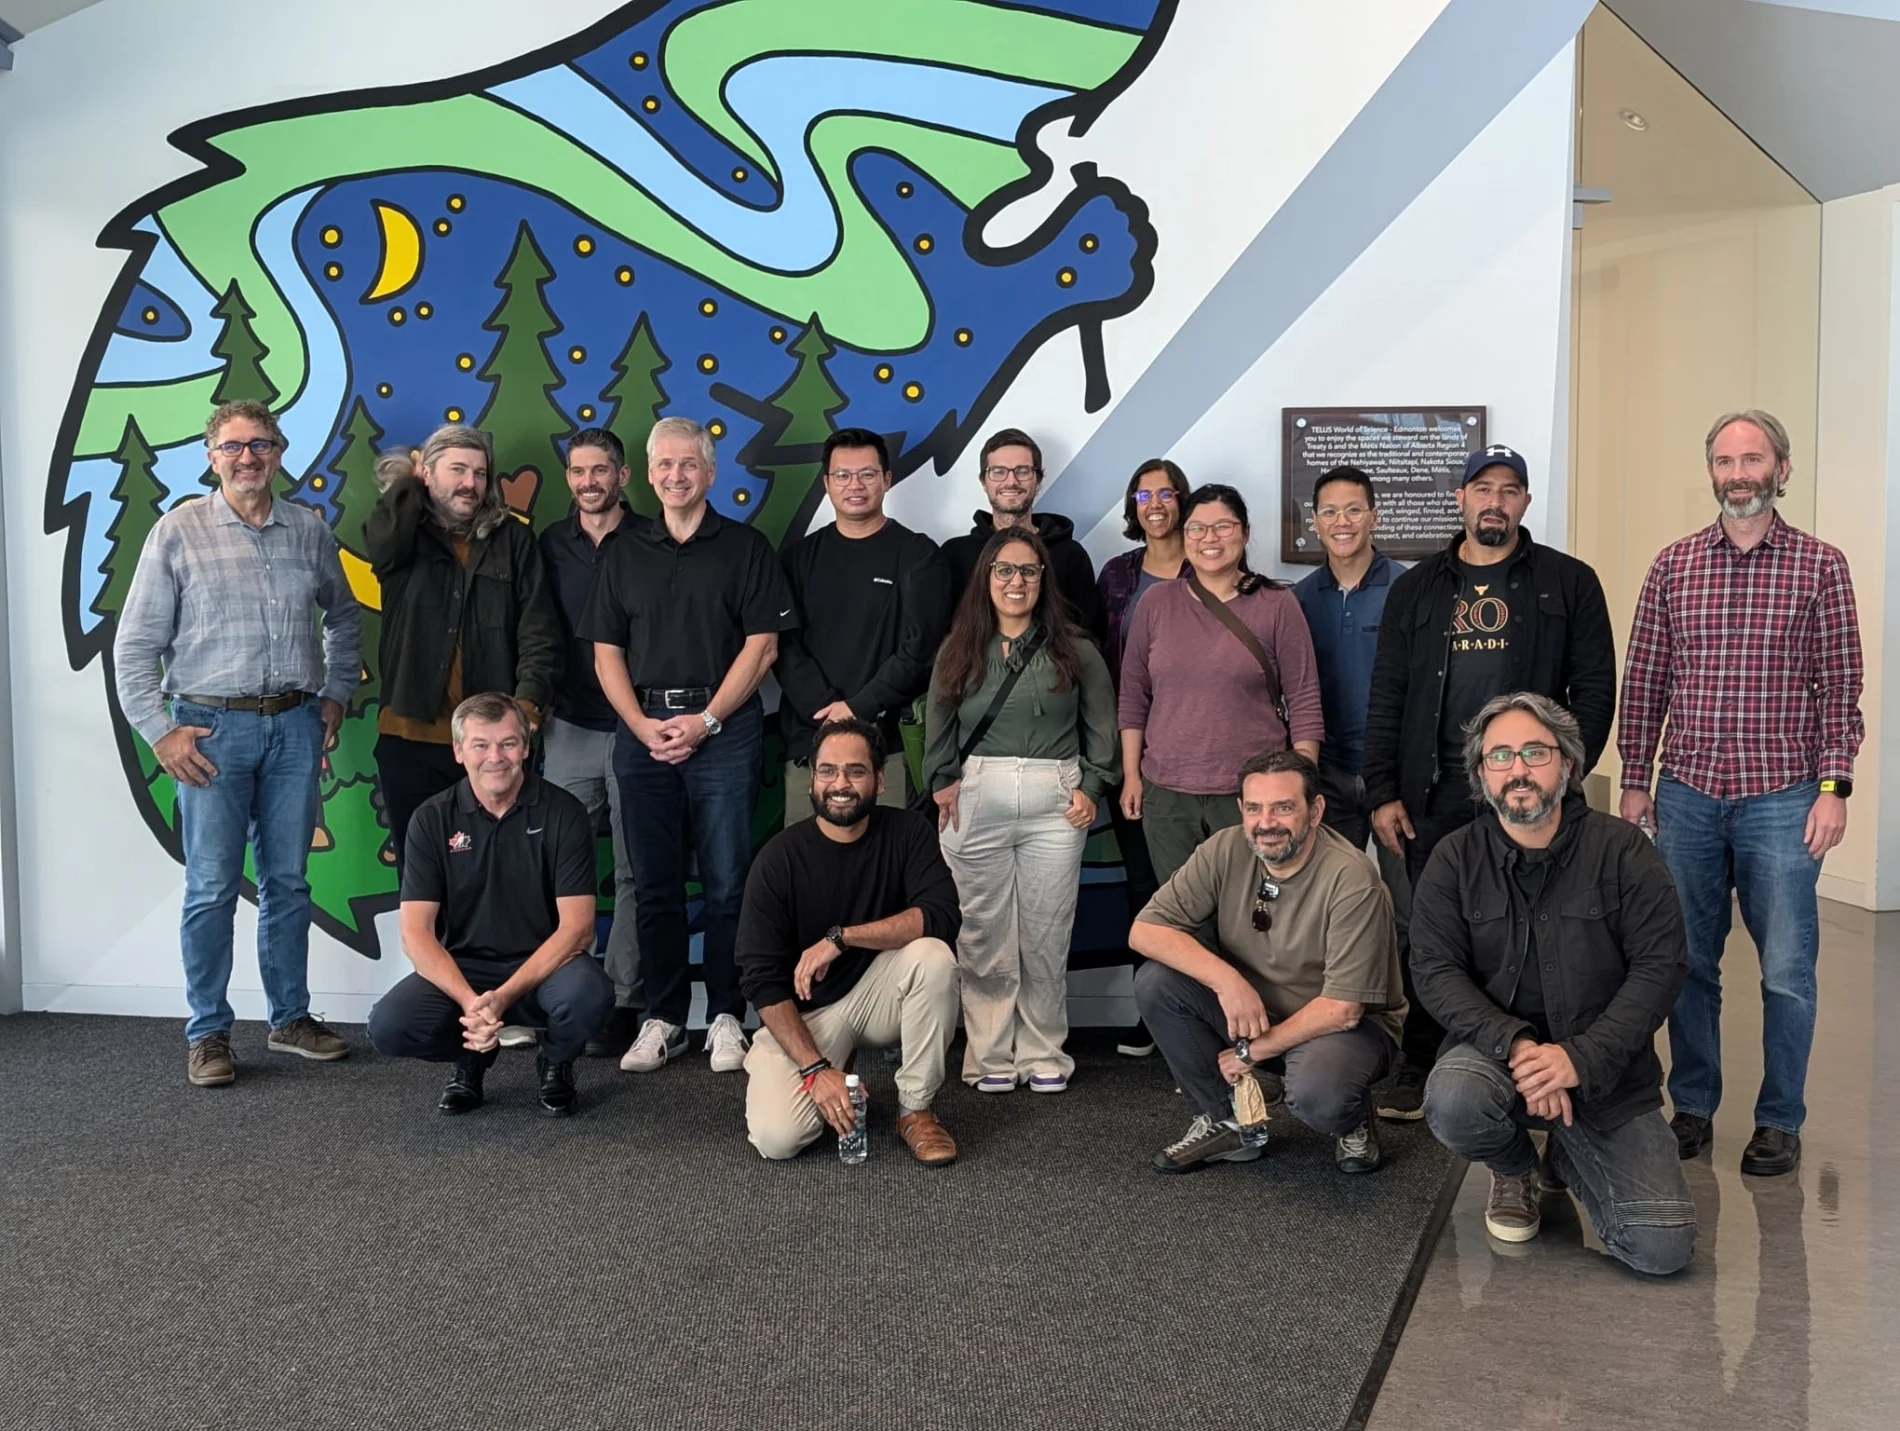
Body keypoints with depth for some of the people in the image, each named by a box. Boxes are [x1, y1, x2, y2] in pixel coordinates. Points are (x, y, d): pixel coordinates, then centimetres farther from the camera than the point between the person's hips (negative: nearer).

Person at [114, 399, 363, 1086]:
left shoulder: (310, 530, 7)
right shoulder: (178, 532, -2)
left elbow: (345, 619, 20)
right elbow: (134, 645, -2)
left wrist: (334, 695, 12)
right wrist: (160, 731, -7)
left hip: (294, 726, 3)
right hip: (212, 728, -3)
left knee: (288, 882, 11)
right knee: (212, 889, 0)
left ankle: (290, 1017, 23)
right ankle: (208, 1034, 12)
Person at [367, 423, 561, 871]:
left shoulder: (512, 539, 5)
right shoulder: (404, 539, 5)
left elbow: (539, 628, 0)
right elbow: (379, 538, -20)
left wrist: (528, 699, -15)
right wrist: (410, 484, -2)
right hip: (411, 736, 0)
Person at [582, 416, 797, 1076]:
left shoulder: (745, 547, 4)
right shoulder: (626, 553, 14)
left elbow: (762, 645, -3)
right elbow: (606, 652, 11)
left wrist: (705, 720, -10)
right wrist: (643, 724, -4)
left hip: (724, 729, -3)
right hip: (642, 731, 3)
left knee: (726, 883, -1)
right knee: (654, 885, 6)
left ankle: (725, 1017, 8)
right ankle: (662, 1018, 15)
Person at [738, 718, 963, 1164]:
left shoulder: (908, 832, -8)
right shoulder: (778, 858, -13)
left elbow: (942, 917, -23)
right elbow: (762, 979, -14)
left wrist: (841, 937, -30)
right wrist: (815, 1068, -24)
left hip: (878, 995, 1)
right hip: (804, 1013, -1)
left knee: (933, 954, -30)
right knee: (776, 1138, -23)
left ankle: (916, 1109, -12)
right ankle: (832, 1079, 13)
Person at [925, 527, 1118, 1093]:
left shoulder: (1073, 649, 7)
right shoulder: (958, 651, 11)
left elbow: (1101, 727, 9)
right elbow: (937, 729, 14)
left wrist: (1090, 787, 0)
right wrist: (943, 782, 3)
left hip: (1055, 802, -1)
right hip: (976, 800, 1)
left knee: (1046, 936, 2)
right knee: (984, 936, 3)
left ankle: (1043, 1055, 14)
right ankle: (990, 1057, 12)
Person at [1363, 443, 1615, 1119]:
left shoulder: (1568, 583, 6)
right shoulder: (1417, 589, 12)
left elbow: (1594, 688, 3)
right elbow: (1386, 699, 10)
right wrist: (1383, 792, 3)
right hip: (1434, 796, 2)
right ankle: (1421, 1069, 16)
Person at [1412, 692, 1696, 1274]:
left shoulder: (1622, 851, -4)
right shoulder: (1454, 860, -1)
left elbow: (1661, 967, -9)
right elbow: (1436, 970, -7)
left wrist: (1582, 1058, -21)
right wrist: (1516, 1044, -23)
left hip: (1606, 1069, 0)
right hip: (1495, 1047, 0)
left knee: (1664, 1249, -12)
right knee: (1452, 1103, -36)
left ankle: (1569, 1158, 23)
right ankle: (1513, 1169, 5)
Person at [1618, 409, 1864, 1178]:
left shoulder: (1820, 564, 0)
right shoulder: (1673, 565, 5)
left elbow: (1840, 686, -1)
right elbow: (1643, 681, 7)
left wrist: (1834, 787, -7)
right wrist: (1634, 779, 4)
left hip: (1781, 799, -2)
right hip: (1686, 797, 2)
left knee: (1787, 971, 3)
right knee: (1688, 961, 11)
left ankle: (1780, 1121, 19)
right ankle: (1692, 1106, 25)